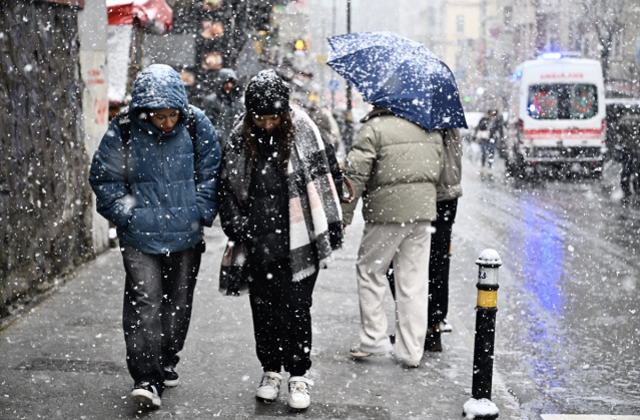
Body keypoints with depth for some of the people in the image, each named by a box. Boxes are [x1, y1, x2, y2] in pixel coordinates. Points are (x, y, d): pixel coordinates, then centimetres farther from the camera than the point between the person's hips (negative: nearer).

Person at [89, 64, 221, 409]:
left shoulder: (197, 125, -6)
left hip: (186, 236, 3)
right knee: (144, 302, -10)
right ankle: (146, 378, -8)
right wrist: (127, 215, -9)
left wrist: (201, 212, -1)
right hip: (140, 237, -2)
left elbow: (210, 171, 7)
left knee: (178, 303, 13)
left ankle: (167, 364, 31)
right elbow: (104, 179, -1)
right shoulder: (123, 132, -11)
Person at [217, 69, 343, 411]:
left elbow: (328, 175, 2)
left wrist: (331, 224, 1)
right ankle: (271, 371, 24)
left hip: (299, 240, -2)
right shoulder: (239, 141, 3)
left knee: (297, 307, 1)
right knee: (264, 307, 8)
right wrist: (238, 230, 4)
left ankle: (299, 376, 12)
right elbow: (226, 189, 11)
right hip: (260, 242, 2)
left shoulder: (304, 133, -3)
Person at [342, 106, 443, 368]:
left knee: (370, 272, 11)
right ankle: (411, 351, 12)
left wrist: (344, 216, -5)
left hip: (386, 212, -5)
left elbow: (356, 175, -9)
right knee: (414, 282, 8)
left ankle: (374, 339, 10)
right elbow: (437, 170, 18)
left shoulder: (373, 128, -5)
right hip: (423, 211, 5)